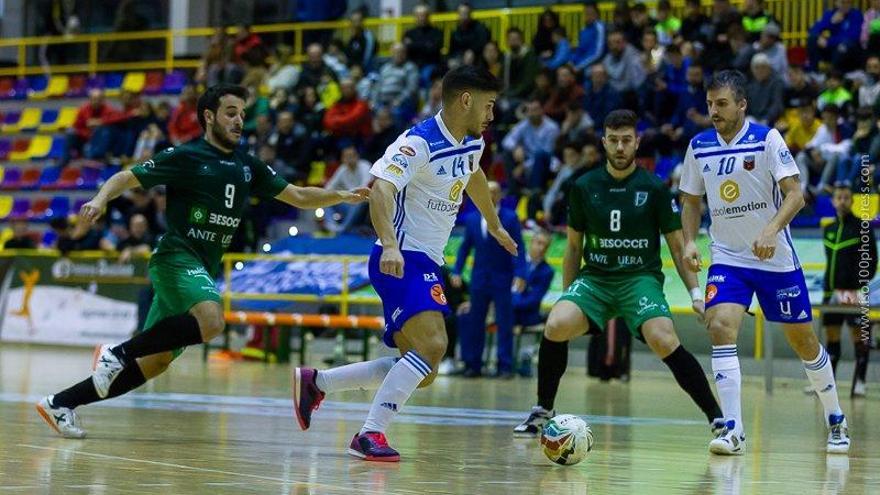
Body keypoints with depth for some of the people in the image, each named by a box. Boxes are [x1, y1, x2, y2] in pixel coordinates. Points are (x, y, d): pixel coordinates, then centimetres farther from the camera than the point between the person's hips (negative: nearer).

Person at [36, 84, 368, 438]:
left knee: (156, 362, 4)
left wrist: (341, 196, 6)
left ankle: (60, 404, 12)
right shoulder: (186, 157, -3)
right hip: (176, 258, -7)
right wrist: (101, 199, -22)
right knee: (211, 320, -34)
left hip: (202, 271, 7)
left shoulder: (247, 167, 16)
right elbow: (127, 178, -3)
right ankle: (117, 353, -21)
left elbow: (299, 197, 19)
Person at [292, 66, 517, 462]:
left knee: (423, 373, 8)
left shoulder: (472, 144, 10)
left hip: (428, 264, 9)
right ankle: (370, 435, -24)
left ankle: (315, 382, 16)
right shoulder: (419, 143, -17)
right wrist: (390, 245, -44)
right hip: (402, 260, -9)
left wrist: (494, 226, 46)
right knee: (432, 345, -27)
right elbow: (380, 189, -30)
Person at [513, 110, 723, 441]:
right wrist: (567, 295, 15)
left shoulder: (654, 189, -1)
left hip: (641, 277, -2)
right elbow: (574, 246, 16)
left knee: (663, 341, -29)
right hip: (594, 277, 2)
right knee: (556, 325, -25)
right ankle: (543, 411, -4)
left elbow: (677, 245, 4)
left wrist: (696, 293, -4)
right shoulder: (584, 187, 5)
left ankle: (717, 418, -17)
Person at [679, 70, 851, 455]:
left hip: (776, 260, -2)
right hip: (727, 258, 2)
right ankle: (733, 430, -20)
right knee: (720, 328, -21)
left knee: (803, 341, 8)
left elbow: (795, 194, -16)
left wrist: (772, 230, -32)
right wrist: (690, 242, -4)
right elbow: (691, 202, 13)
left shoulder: (767, 139, -11)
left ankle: (835, 421, 28)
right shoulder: (699, 146, 1)